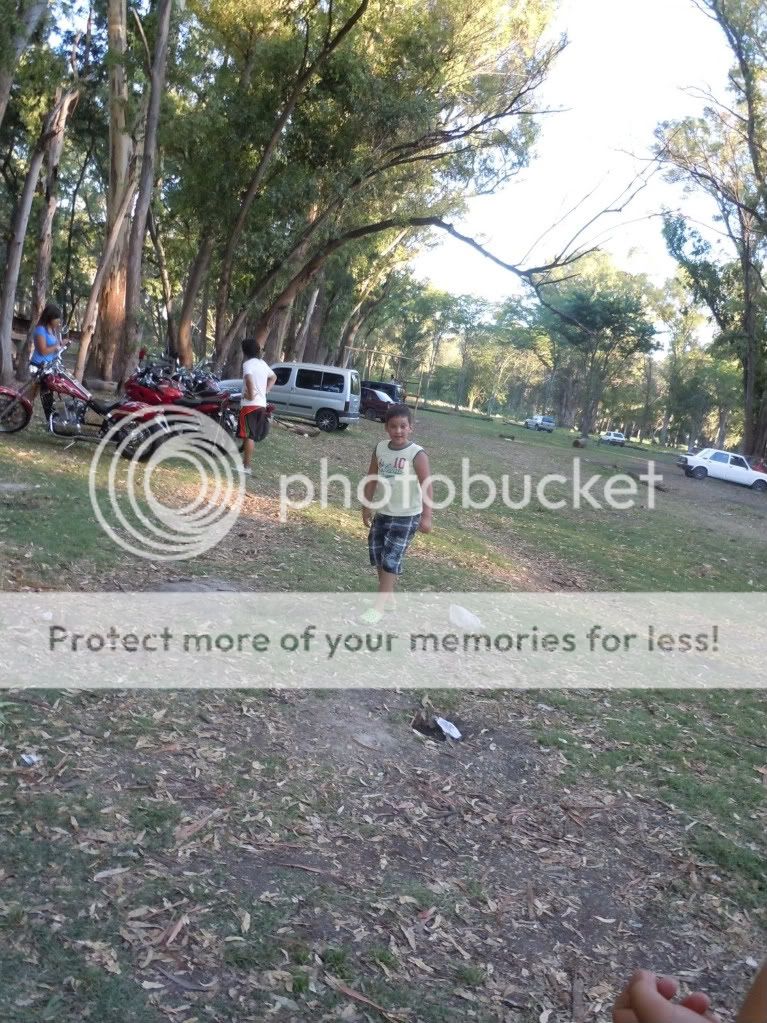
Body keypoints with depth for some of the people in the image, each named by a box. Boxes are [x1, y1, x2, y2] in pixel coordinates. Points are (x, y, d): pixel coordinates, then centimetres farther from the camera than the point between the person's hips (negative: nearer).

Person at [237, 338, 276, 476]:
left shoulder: (248, 364, -10)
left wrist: (251, 394, -21)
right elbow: (273, 377, 31)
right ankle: (245, 463, 20)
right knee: (252, 436, 13)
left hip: (250, 404, -8)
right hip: (261, 404, 8)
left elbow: (249, 378, -31)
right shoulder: (262, 363, 16)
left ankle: (246, 467, -7)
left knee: (248, 436, -7)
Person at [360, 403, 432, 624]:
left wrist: (426, 516, -22)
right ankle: (388, 595, 33)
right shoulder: (380, 448, -1)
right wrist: (367, 506, 11)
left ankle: (379, 607, -1)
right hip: (382, 512, 6)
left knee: (392, 558, -6)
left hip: (406, 516, -6)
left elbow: (427, 486, -18)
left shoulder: (417, 454, -18)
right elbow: (372, 479, 8)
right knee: (377, 553, 14)